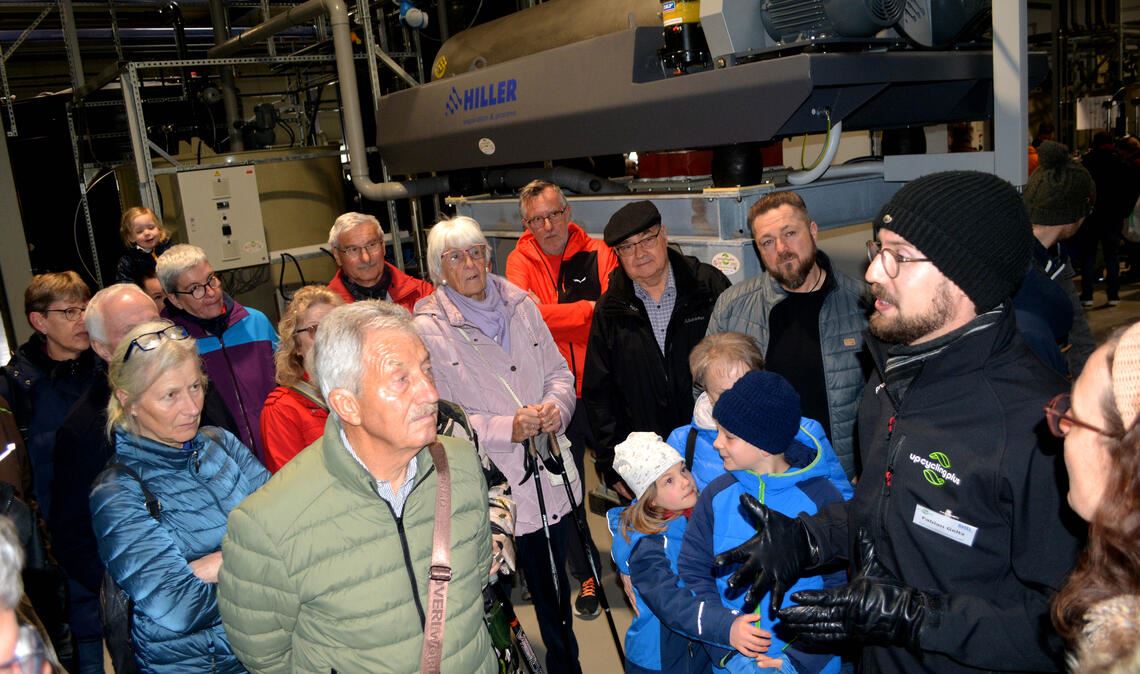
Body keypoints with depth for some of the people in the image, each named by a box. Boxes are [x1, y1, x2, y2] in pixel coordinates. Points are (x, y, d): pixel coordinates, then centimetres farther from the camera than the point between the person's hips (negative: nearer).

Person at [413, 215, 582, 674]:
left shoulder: (521, 306, 5)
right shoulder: (428, 329, -9)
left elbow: (558, 370, 11)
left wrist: (556, 405, -11)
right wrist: (507, 428, -20)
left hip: (549, 478, 5)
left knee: (555, 589, 20)